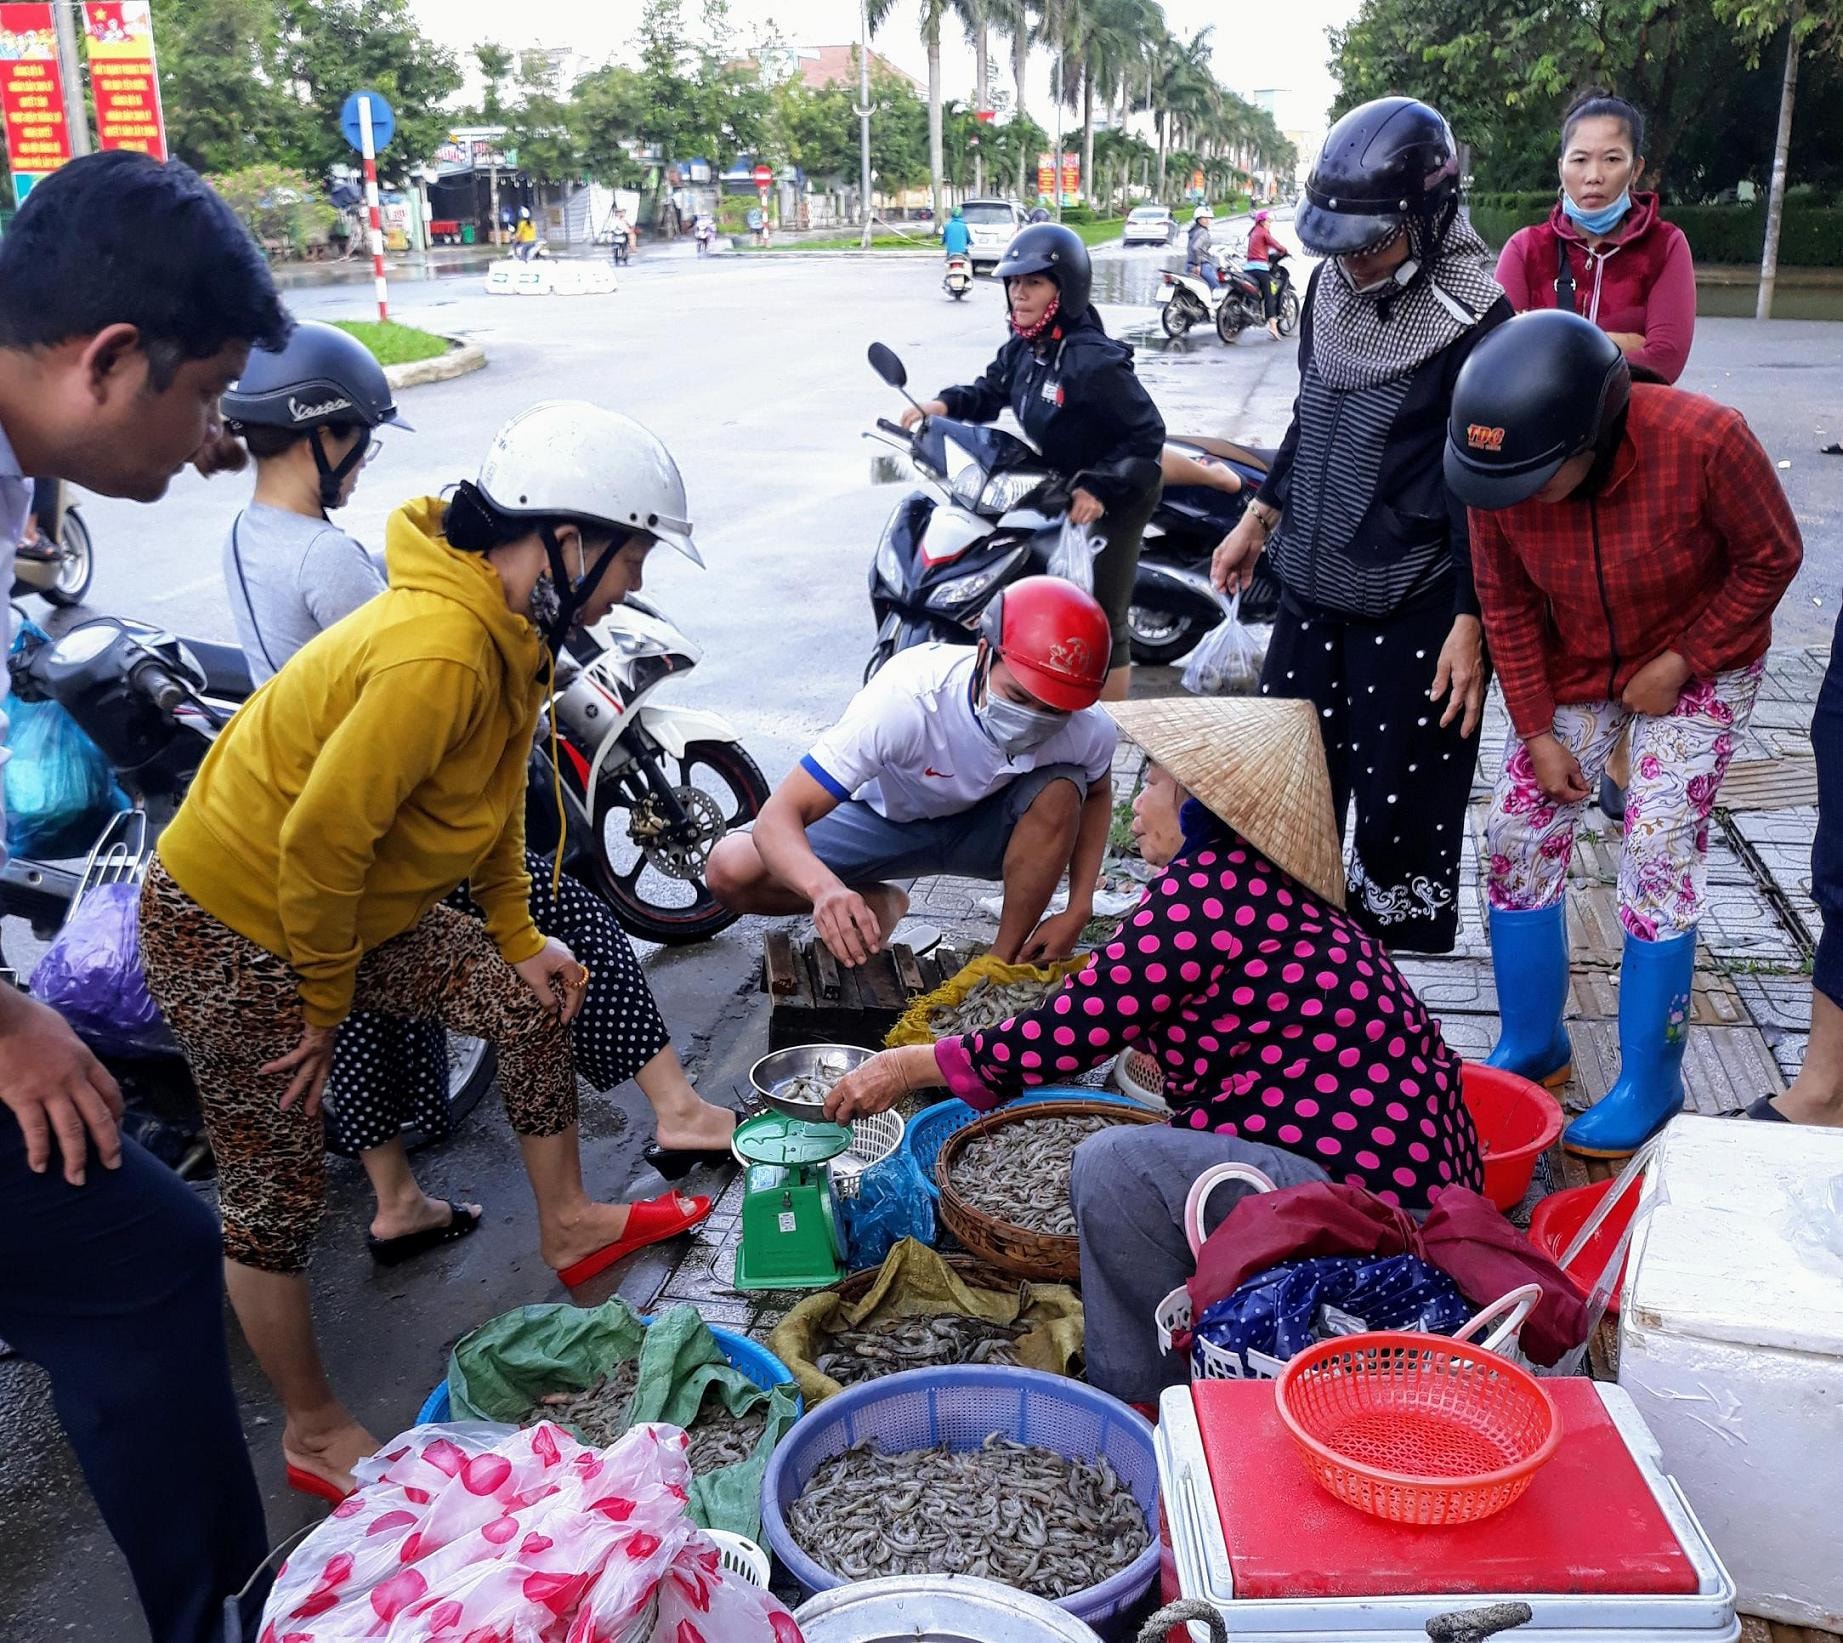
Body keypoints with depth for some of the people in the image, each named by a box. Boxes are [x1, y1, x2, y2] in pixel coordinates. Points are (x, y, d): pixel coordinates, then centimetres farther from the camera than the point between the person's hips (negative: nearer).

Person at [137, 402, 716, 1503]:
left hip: (358, 905, 9)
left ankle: (568, 1224, 33)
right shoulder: (438, 652, -33)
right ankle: (317, 1433, 22)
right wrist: (324, 1002, -16)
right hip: (237, 930, -9)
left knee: (530, 1003, 14)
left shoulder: (509, 627, -1)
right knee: (278, 1194, 4)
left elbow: (495, 795, 12)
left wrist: (517, 938, 12)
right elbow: (320, 840, -30)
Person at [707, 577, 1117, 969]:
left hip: (987, 827, 2)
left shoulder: (1087, 728, -28)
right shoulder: (906, 701, -39)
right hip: (886, 818, -1)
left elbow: (1096, 794, -1)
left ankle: (1003, 962, -12)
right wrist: (825, 887, -61)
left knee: (1060, 789, -32)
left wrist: (1077, 912, -12)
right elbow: (779, 815, -39)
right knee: (729, 871, -22)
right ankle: (878, 904, 5)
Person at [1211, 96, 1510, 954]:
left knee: (1399, 806, 3)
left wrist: (1471, 625, -16)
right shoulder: (1331, 285, 5)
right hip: (1310, 590, 7)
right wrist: (1261, 517, 21)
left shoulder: (1475, 322, -14)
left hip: (1413, 609, -6)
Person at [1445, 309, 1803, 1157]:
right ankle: (1531, 1047, 19)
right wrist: (1537, 730, -8)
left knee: (1658, 856, -9)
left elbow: (1771, 556, -15)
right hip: (1572, 670, 4)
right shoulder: (1502, 469, -22)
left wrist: (1682, 662, -18)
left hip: (1697, 665, -3)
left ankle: (1650, 1085, 5)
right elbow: (1506, 605, -8)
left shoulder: (1704, 441, -32)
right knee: (1518, 838, 0)